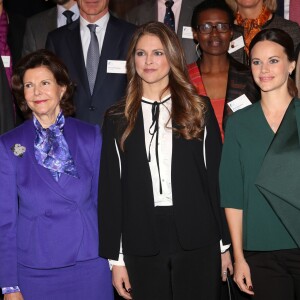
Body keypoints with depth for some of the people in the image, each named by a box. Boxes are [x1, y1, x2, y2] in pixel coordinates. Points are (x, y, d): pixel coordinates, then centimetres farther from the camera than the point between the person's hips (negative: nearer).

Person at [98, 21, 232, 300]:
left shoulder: (199, 109, 5)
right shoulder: (117, 118, 6)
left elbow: (215, 177, 4)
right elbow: (110, 189, 4)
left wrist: (224, 243, 1)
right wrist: (115, 258, 1)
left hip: (197, 241, 0)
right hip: (142, 245, 1)